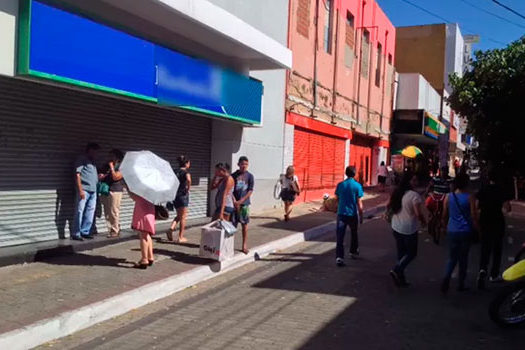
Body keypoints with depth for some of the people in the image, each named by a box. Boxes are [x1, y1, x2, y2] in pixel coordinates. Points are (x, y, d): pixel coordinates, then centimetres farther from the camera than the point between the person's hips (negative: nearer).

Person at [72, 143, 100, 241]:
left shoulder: (92, 162, 22)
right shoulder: (82, 159, -1)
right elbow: (77, 175, -8)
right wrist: (80, 190, -16)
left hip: (93, 190, 8)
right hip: (84, 190, -8)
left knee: (90, 212, 7)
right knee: (80, 211, -5)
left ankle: (85, 232, 14)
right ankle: (76, 234, -1)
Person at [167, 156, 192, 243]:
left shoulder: (175, 172, 11)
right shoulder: (186, 172, -8)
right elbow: (188, 180, -29)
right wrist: (188, 188, -15)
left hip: (175, 195, 6)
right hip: (183, 195, -6)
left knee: (178, 215, 20)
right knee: (183, 217, 4)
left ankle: (171, 228, -4)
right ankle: (181, 237, 8)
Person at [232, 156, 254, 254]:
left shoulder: (250, 176, 0)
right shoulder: (234, 175, 3)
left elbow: (250, 191, -4)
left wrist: (240, 201, -12)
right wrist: (234, 201, -10)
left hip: (244, 203, -1)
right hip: (234, 203, 1)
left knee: (244, 224, 3)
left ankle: (244, 245, 11)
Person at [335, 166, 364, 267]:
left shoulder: (340, 185, -1)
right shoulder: (357, 186, -7)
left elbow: (337, 199, 7)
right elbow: (359, 203, -7)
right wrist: (361, 215, 3)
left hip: (341, 213, 1)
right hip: (353, 214, -1)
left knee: (340, 237, -3)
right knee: (354, 234, 22)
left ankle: (339, 257, -15)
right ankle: (353, 252, 38)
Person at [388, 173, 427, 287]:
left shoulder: (397, 192, 5)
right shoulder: (414, 195, -18)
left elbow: (389, 206, 15)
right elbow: (419, 214, -22)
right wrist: (424, 221, -5)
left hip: (396, 227, 7)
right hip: (409, 229, -7)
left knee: (401, 252, 16)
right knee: (412, 253, 9)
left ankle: (400, 279, 19)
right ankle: (397, 270, -8)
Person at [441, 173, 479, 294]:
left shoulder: (448, 197, -1)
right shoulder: (470, 198, -10)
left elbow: (444, 216, 5)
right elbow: (474, 217, -9)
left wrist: (446, 226, 21)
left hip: (452, 231, 2)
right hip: (465, 231, -2)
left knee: (452, 257, 12)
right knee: (463, 258, 12)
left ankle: (447, 277, -13)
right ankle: (461, 284, 19)